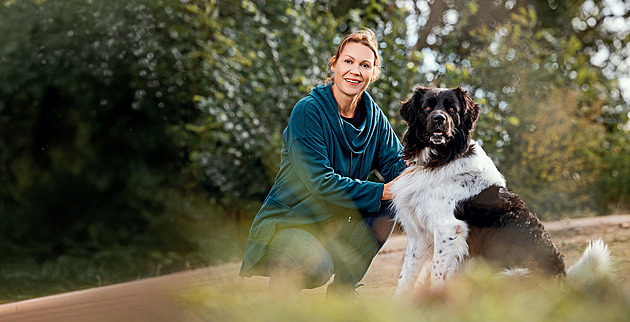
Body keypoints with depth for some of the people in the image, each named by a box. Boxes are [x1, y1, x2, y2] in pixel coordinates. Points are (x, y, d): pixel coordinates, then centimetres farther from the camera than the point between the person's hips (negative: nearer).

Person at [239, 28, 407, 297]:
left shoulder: (373, 116, 3)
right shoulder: (308, 111, -17)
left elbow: (395, 163, 0)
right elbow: (320, 182, -24)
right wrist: (382, 191, -28)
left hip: (334, 224, 6)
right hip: (286, 223, -6)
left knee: (388, 208, -18)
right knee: (317, 265, -36)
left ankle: (342, 291, -4)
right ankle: (281, 289, 0)